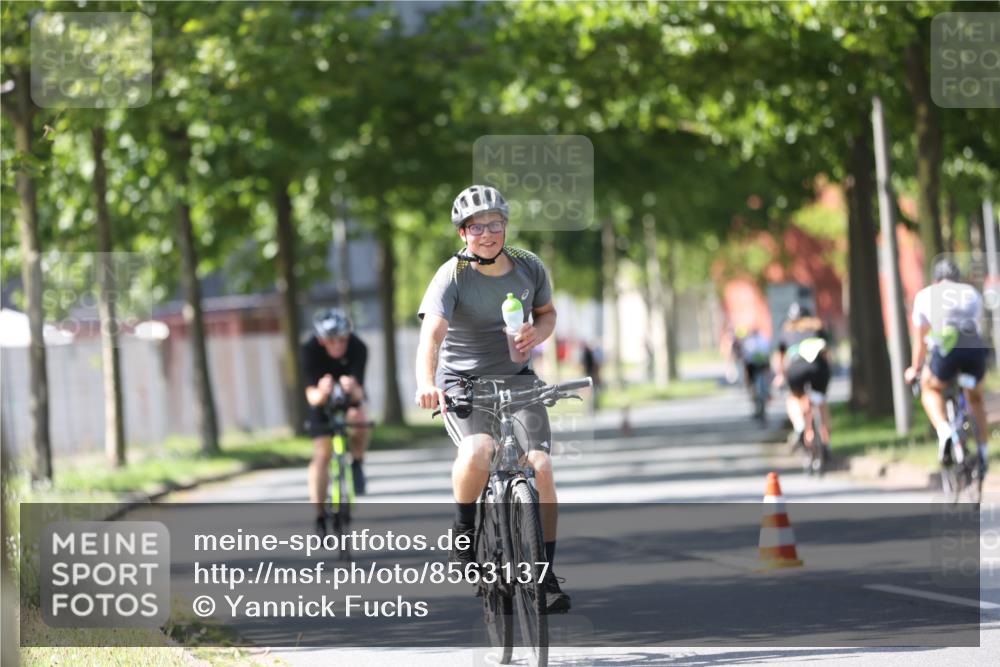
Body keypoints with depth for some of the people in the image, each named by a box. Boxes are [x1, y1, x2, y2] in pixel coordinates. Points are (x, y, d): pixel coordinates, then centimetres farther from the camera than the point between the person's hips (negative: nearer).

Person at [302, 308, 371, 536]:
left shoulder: (358, 348, -31)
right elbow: (311, 395, -37)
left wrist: (353, 389, -60)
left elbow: (359, 392, -36)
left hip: (350, 397, 0)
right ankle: (320, 518, 0)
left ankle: (357, 464, -4)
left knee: (358, 419, -33)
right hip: (323, 398, 0)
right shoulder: (310, 350, -31)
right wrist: (321, 393, -60)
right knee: (321, 455, -10)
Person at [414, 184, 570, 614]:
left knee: (540, 467, -16)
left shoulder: (529, 268, -2)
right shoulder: (452, 276, -15)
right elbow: (431, 334, -29)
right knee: (478, 449, -34)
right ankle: (464, 530, -6)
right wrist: (426, 383, -48)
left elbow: (547, 313, 16)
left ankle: (546, 576, -3)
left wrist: (537, 333, -9)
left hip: (516, 380, 3)